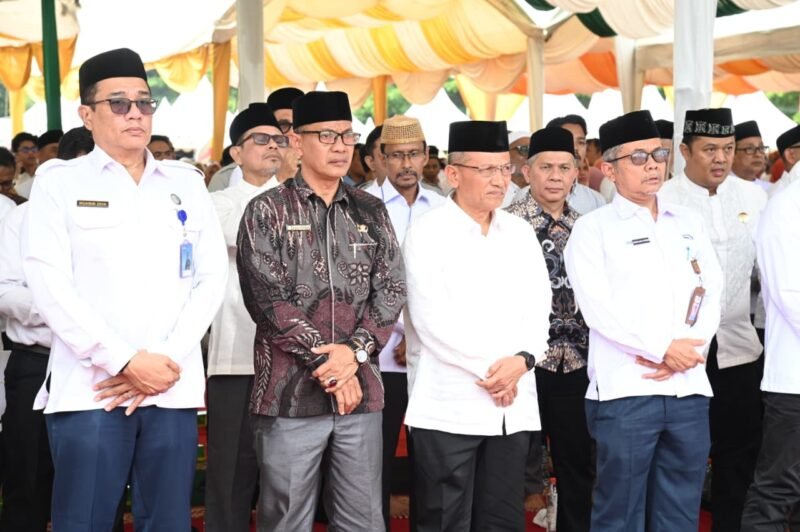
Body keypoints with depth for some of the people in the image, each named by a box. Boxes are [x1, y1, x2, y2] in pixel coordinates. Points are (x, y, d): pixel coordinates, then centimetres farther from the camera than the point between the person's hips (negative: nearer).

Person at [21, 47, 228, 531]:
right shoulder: (59, 182, 5)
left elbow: (212, 278, 7)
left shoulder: (186, 183, 14)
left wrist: (167, 362, -6)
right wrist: (127, 363, -11)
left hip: (174, 389, 3)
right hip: (89, 388, -3)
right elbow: (50, 286, -5)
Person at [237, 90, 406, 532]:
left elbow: (390, 291, 5)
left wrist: (355, 350, -11)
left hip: (361, 392, 4)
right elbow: (270, 299, -8)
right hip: (290, 393, -4)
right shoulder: (267, 211, 0)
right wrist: (325, 363, -13)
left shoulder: (372, 213, 13)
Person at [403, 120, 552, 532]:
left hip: (513, 407, 5)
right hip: (448, 407, -5)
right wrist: (489, 369, -11)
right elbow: (433, 320, -12)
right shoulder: (428, 233, -4)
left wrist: (521, 360, -11)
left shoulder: (520, 232, 13)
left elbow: (538, 309, 8)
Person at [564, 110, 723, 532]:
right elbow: (598, 308, -9)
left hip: (689, 388, 4)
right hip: (625, 391, -4)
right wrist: (663, 348, -13)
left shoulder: (688, 223, 16)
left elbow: (711, 294, 8)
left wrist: (685, 352, -8)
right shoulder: (592, 228, 1)